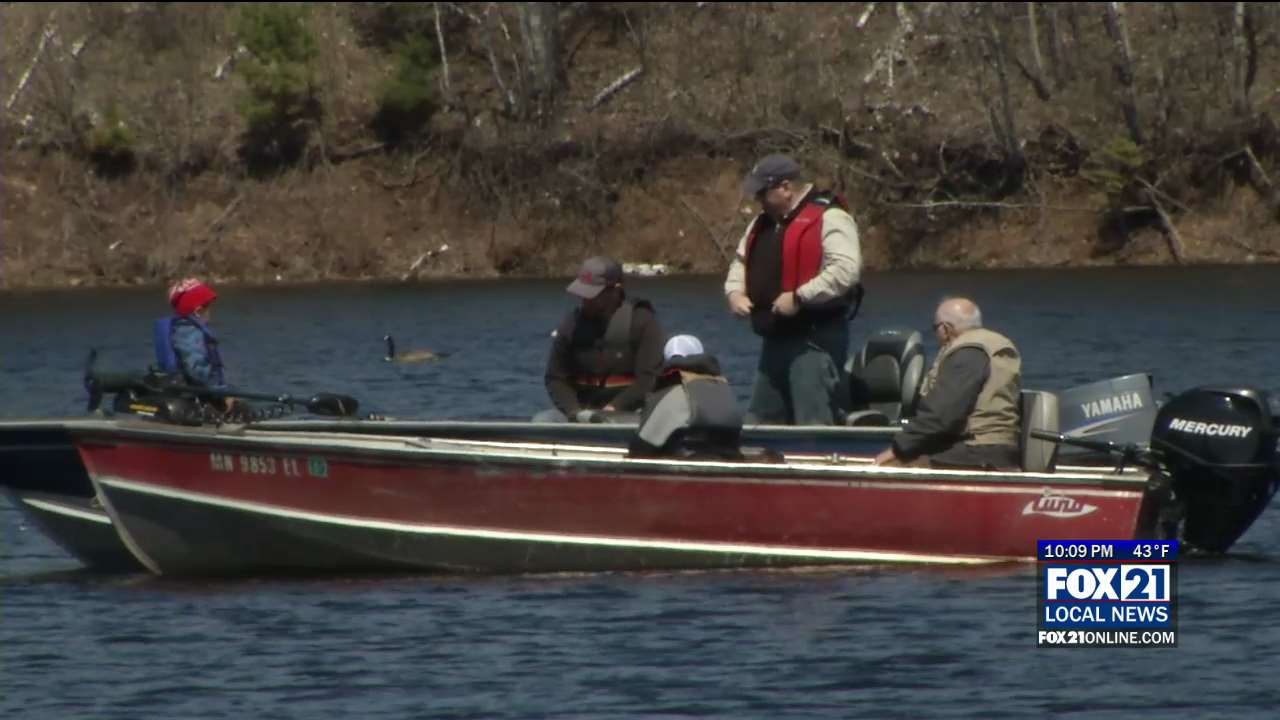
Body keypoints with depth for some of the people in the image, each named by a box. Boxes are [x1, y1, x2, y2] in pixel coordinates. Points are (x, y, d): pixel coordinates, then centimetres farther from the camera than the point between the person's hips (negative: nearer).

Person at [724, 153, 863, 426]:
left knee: (813, 424, -13)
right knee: (760, 420, 16)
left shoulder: (828, 218, -13)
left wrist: (799, 297, -25)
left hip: (815, 340, -10)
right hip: (776, 339, 10)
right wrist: (735, 291, 9)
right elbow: (741, 261, 30)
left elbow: (845, 270, -25)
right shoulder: (763, 223, 16)